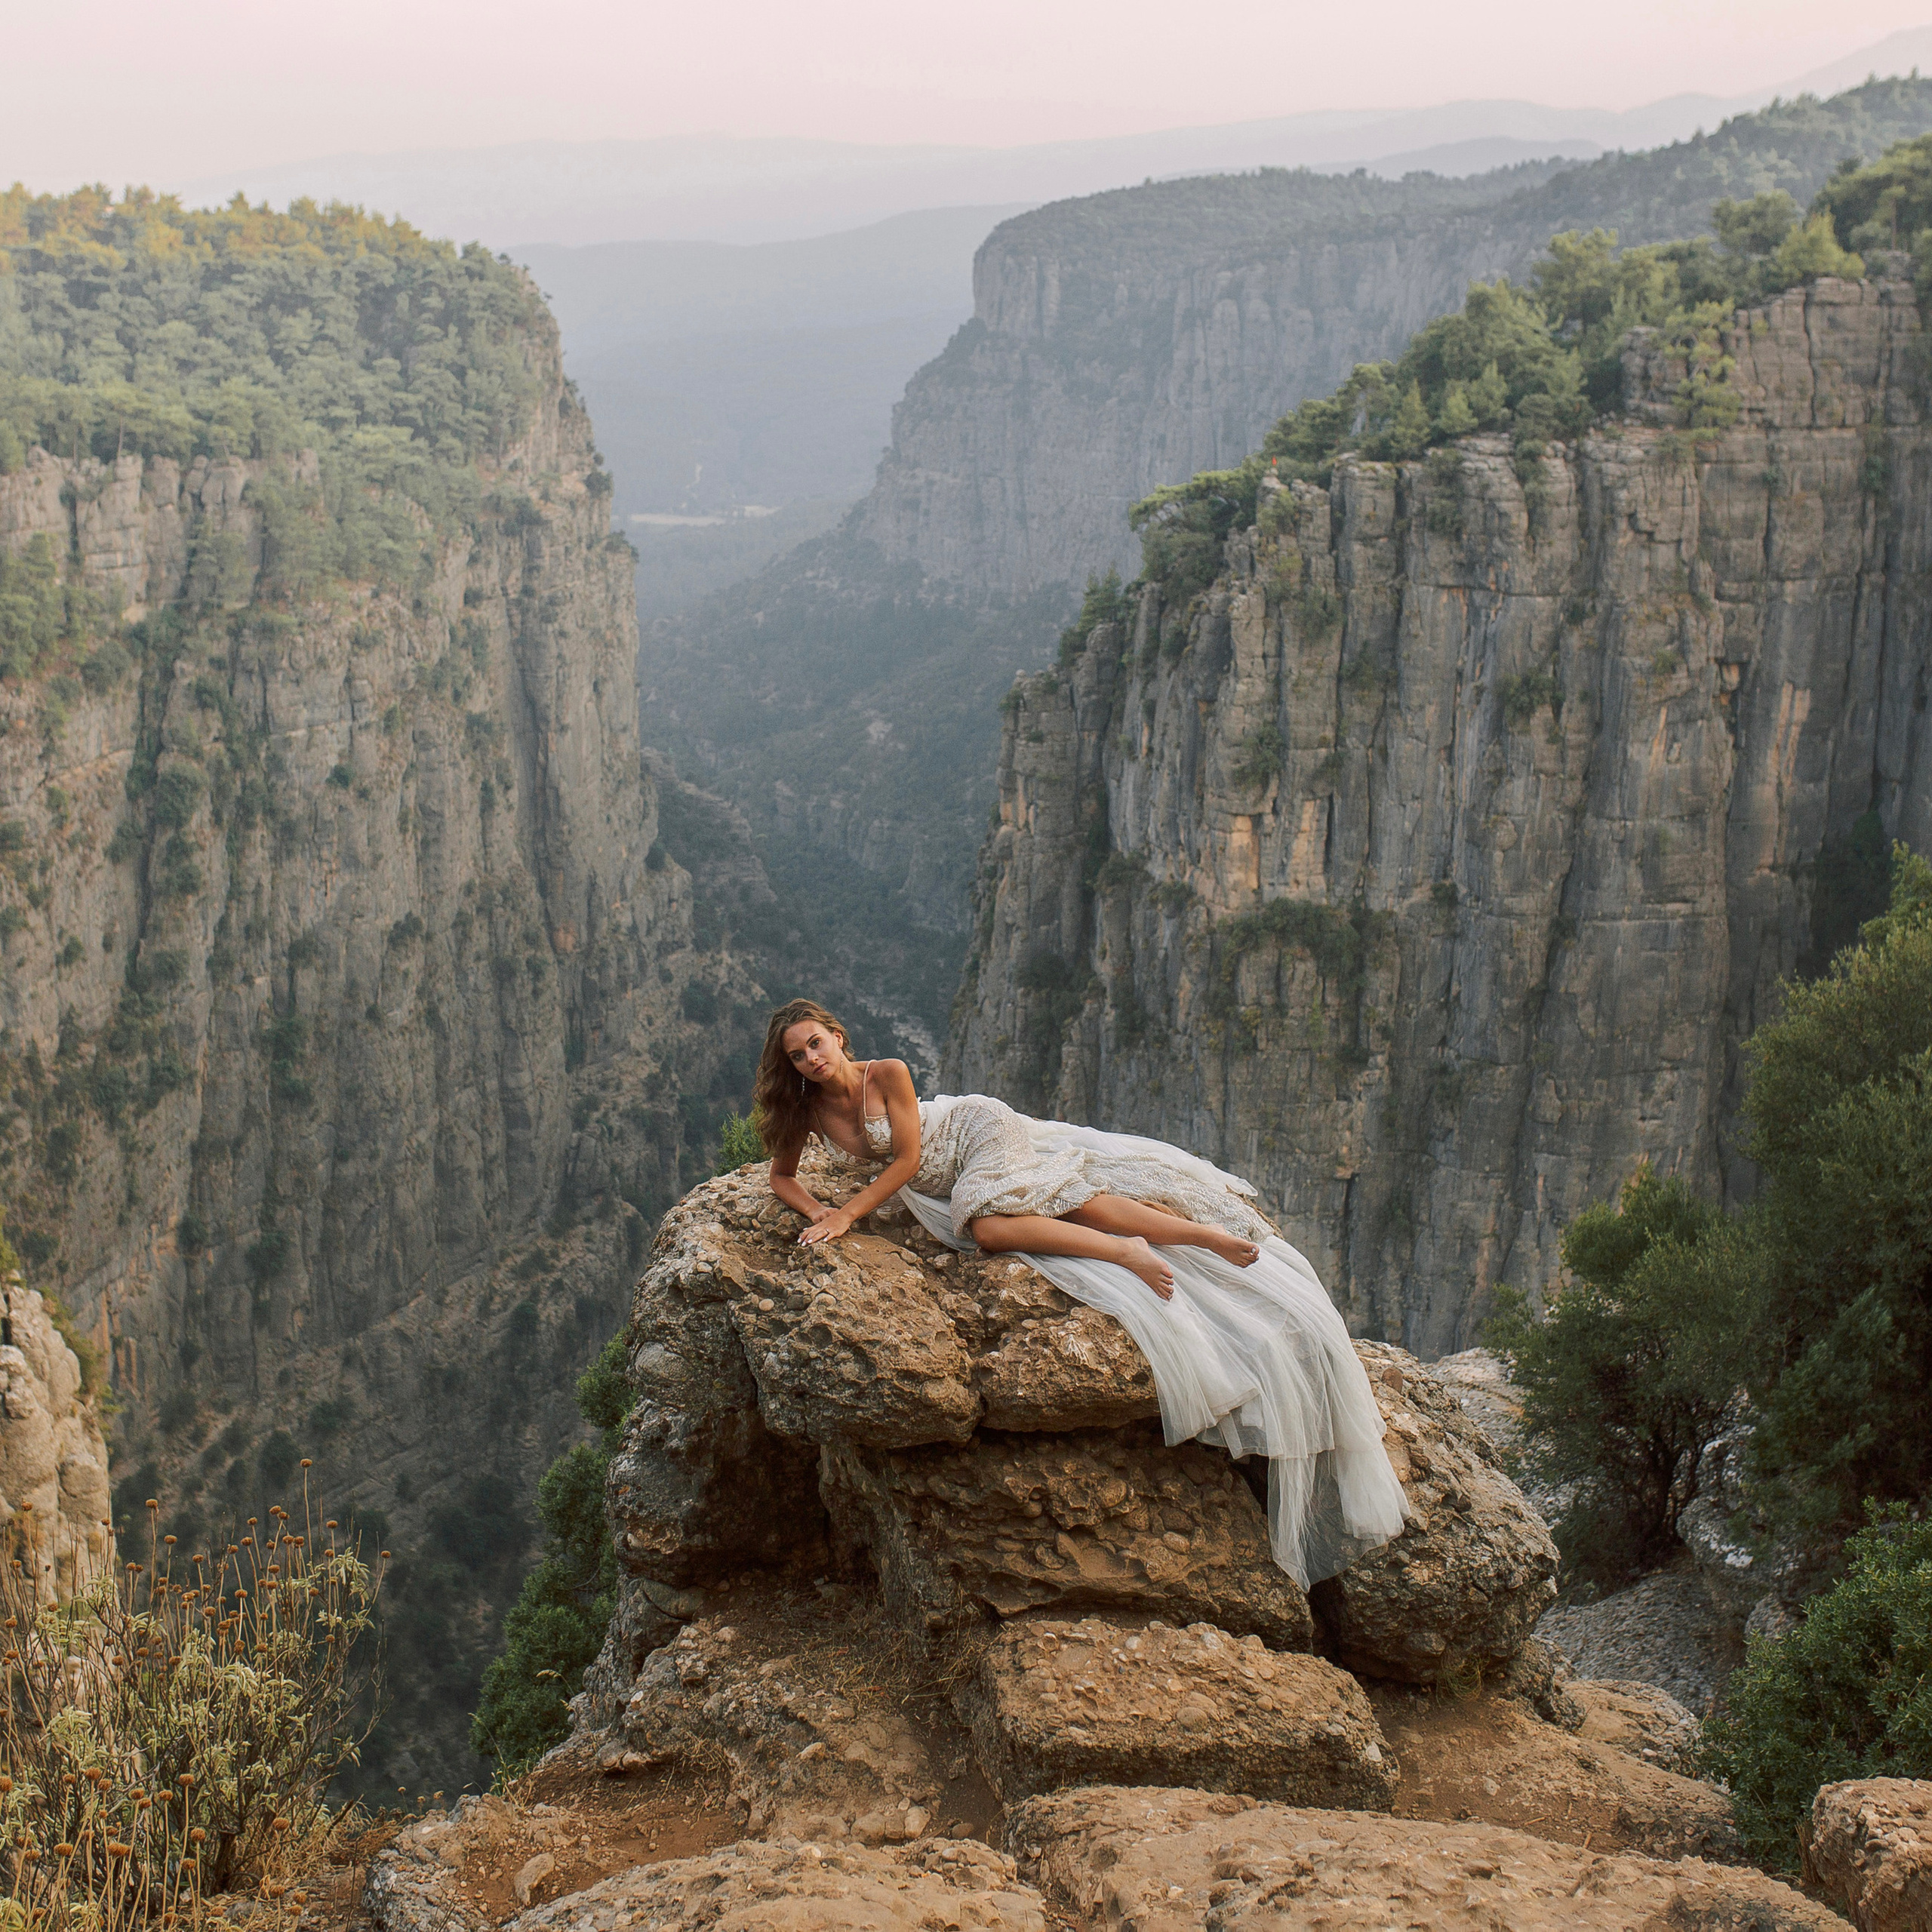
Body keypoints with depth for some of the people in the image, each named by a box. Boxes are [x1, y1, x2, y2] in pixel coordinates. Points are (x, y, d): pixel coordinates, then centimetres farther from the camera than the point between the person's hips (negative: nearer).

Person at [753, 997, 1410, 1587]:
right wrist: (817, 1213, -10)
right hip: (957, 1182, 6)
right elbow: (783, 1178, 11)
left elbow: (907, 1158, -17)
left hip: (983, 1131, -6)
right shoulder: (808, 1110, -1)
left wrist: (850, 1214, -22)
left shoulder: (887, 1075, -17)